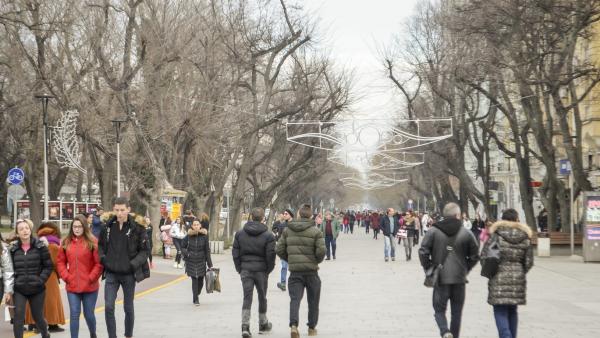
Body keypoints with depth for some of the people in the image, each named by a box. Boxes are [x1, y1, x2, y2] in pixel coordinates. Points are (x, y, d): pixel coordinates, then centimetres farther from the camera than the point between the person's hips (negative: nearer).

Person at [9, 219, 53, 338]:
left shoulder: (40, 246, -5)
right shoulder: (13, 248, 1)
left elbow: (49, 266, -2)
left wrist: (40, 280, -12)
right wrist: (11, 284, -4)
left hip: (37, 289, -1)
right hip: (19, 289, 1)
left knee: (38, 316, 13)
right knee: (18, 316, -9)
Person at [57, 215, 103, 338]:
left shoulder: (92, 242, -6)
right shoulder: (66, 242, 5)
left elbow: (99, 263, -8)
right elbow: (60, 262, 8)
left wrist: (91, 278, -11)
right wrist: (66, 277, -3)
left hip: (90, 287, -2)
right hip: (72, 287, 2)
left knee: (89, 314, 10)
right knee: (74, 315, -1)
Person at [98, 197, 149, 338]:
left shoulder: (137, 227, -10)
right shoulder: (107, 225, -1)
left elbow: (144, 250, -4)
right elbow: (100, 244, 13)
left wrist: (134, 264, -18)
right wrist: (102, 257, -5)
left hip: (128, 274, -2)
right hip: (111, 273, 2)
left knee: (128, 308, 12)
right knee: (108, 307, -7)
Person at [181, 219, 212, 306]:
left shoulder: (204, 236, -3)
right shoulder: (188, 236, -3)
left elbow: (207, 250, 0)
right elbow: (182, 247, 7)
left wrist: (209, 264, 0)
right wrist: (187, 254, -12)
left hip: (201, 262, 1)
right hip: (191, 262, -1)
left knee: (200, 280, 4)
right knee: (194, 280, -5)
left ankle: (196, 297, 27)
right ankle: (195, 299, 4)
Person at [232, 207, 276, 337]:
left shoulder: (240, 234, 2)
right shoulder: (268, 235, -8)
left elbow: (235, 253, 2)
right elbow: (270, 255, -10)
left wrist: (239, 268, 10)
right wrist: (269, 270, 4)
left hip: (245, 270, 2)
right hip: (261, 270, -2)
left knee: (247, 298, 1)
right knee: (262, 297, 15)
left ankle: (245, 326, -12)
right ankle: (263, 324, 28)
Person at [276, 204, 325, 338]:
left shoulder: (287, 230, 3)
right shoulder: (316, 231, -7)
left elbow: (279, 249, 3)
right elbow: (321, 250, -15)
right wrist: (317, 261, 6)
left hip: (295, 271, 2)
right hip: (311, 271, -2)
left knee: (295, 298, 0)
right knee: (313, 301, 14)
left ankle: (293, 325, -21)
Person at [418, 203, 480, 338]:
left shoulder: (433, 231, -4)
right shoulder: (466, 233, -2)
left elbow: (423, 252, -8)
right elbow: (475, 256, 2)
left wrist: (429, 269, 3)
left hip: (440, 278, -1)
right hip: (459, 279, 1)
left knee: (439, 309, 7)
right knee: (456, 312, 13)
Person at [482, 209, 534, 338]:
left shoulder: (496, 235, -6)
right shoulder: (525, 238, 3)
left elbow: (484, 256, -6)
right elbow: (529, 262, 5)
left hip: (499, 279, -3)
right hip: (518, 280, 3)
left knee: (500, 312, -1)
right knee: (512, 311, 17)